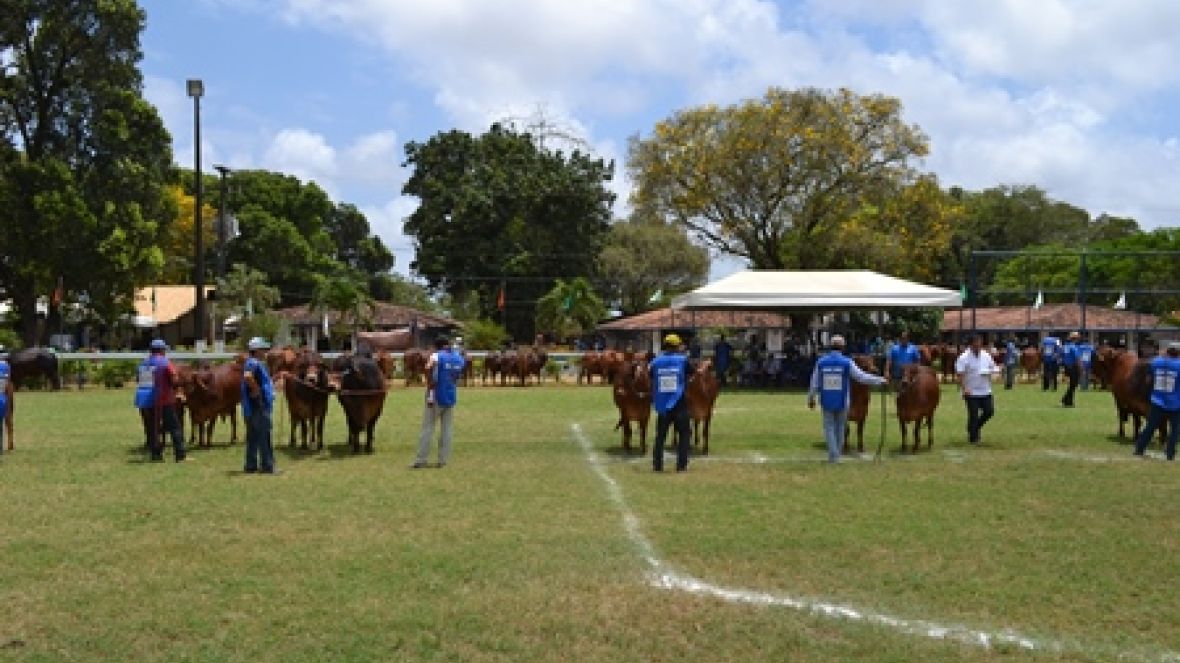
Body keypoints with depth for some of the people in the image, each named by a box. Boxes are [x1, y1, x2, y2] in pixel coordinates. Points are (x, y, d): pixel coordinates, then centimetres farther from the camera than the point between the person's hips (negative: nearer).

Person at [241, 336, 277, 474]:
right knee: (265, 437, -5)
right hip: (259, 406, -10)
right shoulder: (254, 363, -16)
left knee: (253, 437, 13)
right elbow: (247, 376, -36)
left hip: (254, 408, 10)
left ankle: (251, 466, 17)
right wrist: (256, 389, -24)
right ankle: (267, 466, -1)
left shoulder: (256, 363, 16)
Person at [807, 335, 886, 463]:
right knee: (840, 428, 15)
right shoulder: (847, 363, -8)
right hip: (842, 402, 0)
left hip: (827, 402, 0)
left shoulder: (821, 362, -3)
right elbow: (862, 377, -5)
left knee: (829, 428, 7)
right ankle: (837, 453, 24)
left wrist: (811, 398, 16)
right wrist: (879, 380, 8)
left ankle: (833, 455, -2)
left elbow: (814, 383, 3)